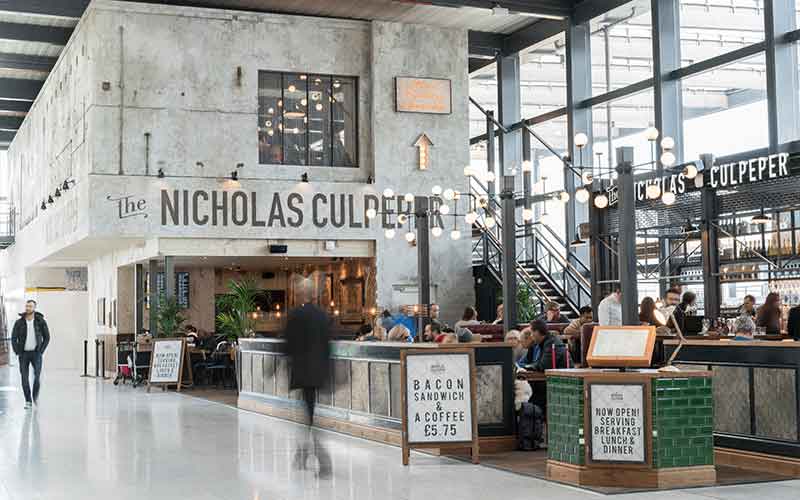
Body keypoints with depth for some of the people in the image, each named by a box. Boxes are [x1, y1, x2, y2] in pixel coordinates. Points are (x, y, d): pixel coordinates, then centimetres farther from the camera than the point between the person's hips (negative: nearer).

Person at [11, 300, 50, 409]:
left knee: (37, 376, -11)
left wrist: (41, 351, -7)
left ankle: (35, 396, 16)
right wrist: (17, 352, -9)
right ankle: (28, 401, 7)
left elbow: (47, 337, 1)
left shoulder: (40, 321, -5)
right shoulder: (19, 322, -3)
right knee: (25, 378, -4)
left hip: (36, 353, -1)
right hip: (24, 354, 1)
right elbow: (13, 338, -1)